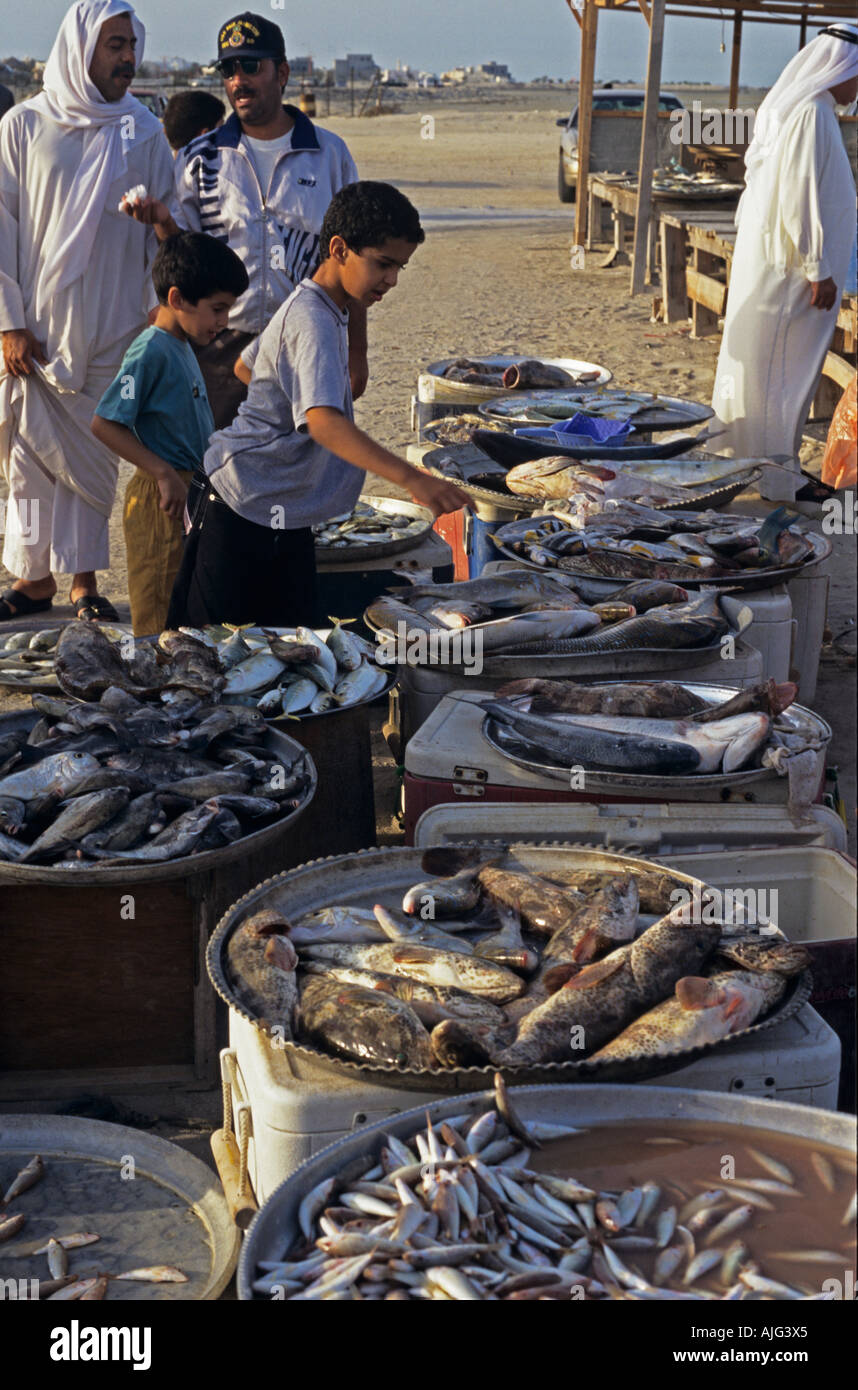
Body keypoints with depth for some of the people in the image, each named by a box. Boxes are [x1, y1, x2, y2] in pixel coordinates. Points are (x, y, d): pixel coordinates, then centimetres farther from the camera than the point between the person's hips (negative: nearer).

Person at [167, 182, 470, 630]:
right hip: (241, 509, -10)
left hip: (284, 516, 10)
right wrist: (411, 479, -49)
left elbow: (245, 364, 24)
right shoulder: (312, 323, -23)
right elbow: (323, 420, -40)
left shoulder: (325, 312, 10)